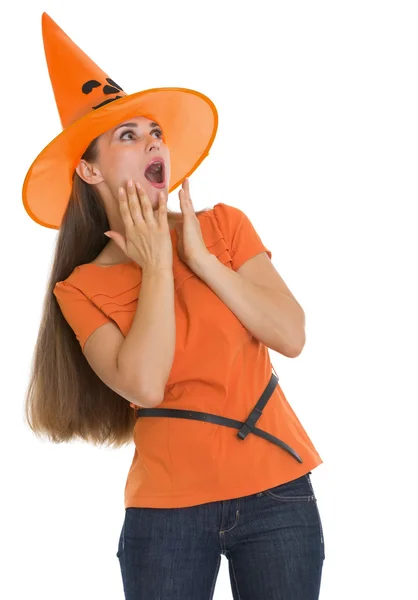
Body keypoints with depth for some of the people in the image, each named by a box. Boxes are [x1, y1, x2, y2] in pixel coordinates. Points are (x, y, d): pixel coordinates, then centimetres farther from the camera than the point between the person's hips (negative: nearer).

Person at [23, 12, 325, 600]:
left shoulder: (223, 226, 2)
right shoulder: (81, 288, -1)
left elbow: (291, 336, -8)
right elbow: (144, 383, -17)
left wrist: (200, 258, -11)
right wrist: (158, 266, -11)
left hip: (277, 492, 1)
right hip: (167, 508, -1)